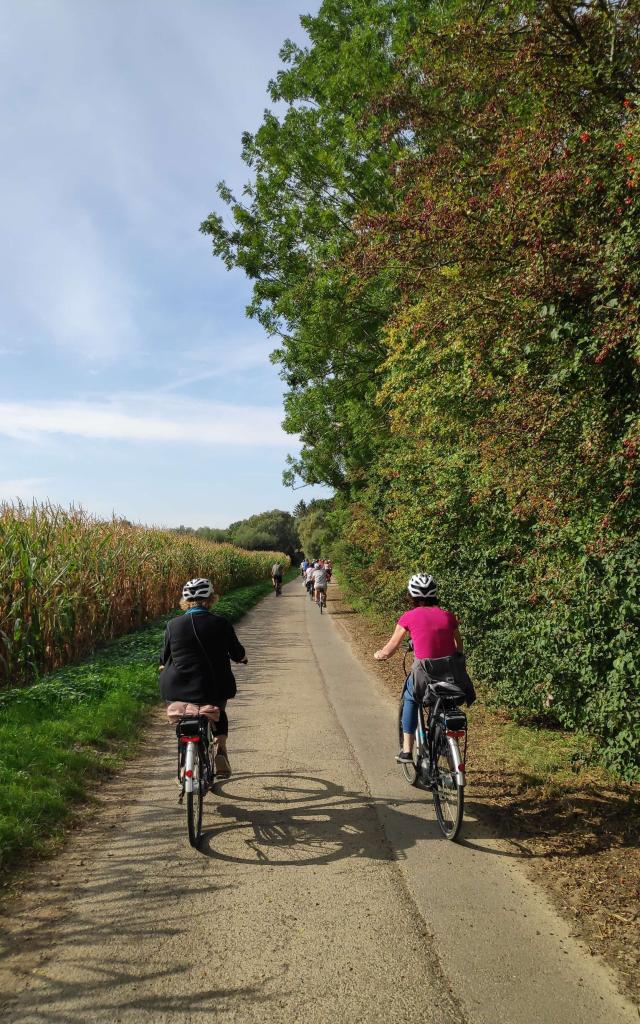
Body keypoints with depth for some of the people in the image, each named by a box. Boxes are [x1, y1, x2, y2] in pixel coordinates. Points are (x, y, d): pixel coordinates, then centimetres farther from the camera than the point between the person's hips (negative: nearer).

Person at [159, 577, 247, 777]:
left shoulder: (173, 625, -2)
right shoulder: (221, 623, -5)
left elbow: (165, 658, 9)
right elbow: (238, 654, 6)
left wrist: (163, 668, 32)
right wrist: (242, 657, 30)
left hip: (177, 692, 1)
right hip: (214, 690, 0)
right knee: (219, 711, 31)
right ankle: (220, 748, 12)